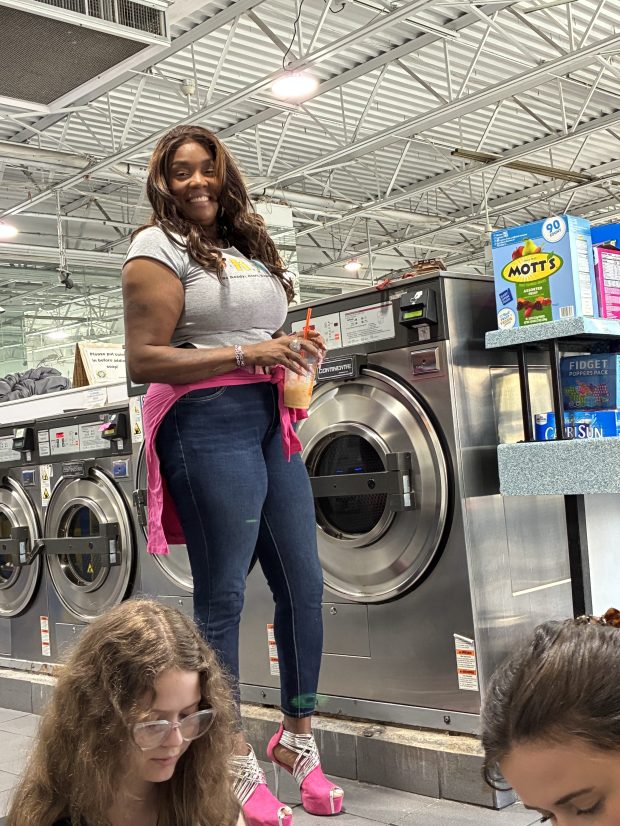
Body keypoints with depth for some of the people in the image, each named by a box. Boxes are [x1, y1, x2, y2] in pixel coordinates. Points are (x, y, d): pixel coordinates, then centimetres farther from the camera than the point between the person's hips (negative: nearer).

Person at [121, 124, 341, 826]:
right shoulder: (158, 248, -2)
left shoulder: (249, 247, 20)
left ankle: (296, 735, 26)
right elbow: (143, 361, -11)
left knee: (304, 583, 8)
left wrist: (298, 350, 8)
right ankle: (236, 758, 14)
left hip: (273, 419, 8)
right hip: (209, 421, -7)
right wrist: (247, 354, -16)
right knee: (223, 595, -1)